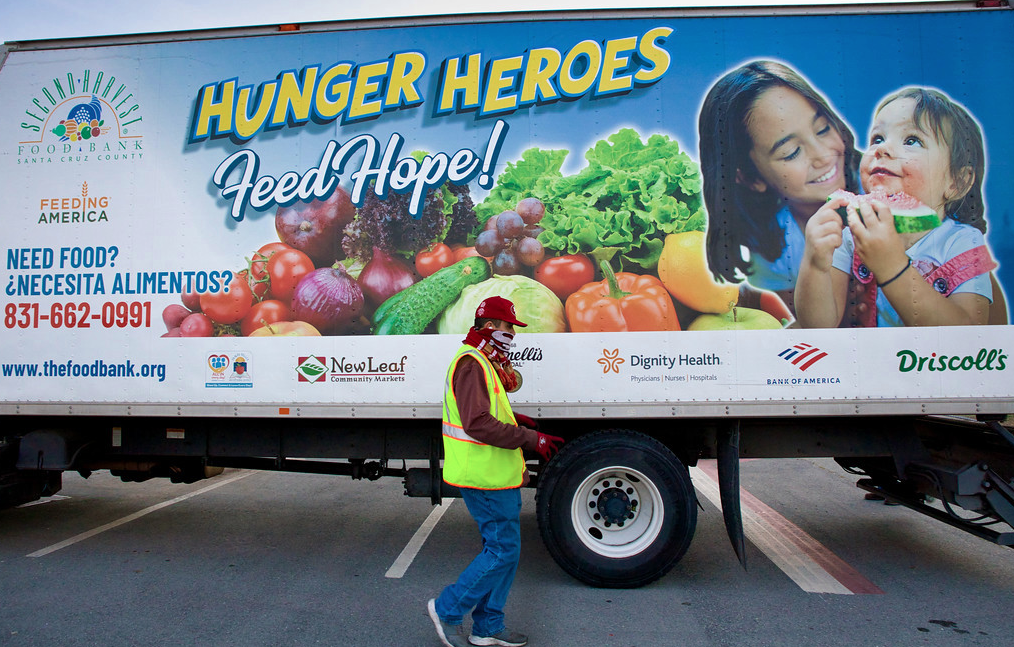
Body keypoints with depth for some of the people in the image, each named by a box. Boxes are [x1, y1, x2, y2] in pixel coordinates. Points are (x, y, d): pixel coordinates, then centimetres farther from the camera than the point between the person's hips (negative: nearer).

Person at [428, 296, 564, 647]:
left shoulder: (484, 363, 17)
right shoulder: (471, 363, -18)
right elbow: (477, 424, -27)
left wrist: (511, 418, 13)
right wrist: (531, 438, -24)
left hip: (496, 475, 11)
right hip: (487, 477, -11)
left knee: (501, 548, 15)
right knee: (503, 550, -4)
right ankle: (447, 609, 11)